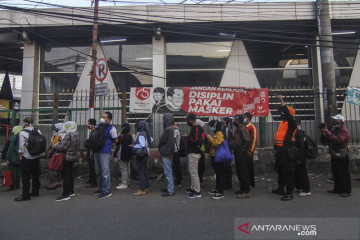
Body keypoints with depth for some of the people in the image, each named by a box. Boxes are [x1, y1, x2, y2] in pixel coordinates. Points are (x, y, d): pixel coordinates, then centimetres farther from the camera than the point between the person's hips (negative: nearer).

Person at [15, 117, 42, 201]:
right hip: (37, 157, 5)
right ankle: (35, 192, 26)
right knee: (36, 175, 15)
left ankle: (26, 195, 6)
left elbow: (21, 147, -13)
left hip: (26, 157, -5)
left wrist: (20, 156, -2)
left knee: (26, 177, 2)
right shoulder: (38, 131, 1)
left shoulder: (22, 133, -13)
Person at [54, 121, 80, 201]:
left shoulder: (68, 135, -20)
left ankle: (65, 194, 1)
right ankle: (71, 191, 28)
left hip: (67, 157, -9)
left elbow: (62, 147, -21)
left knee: (65, 175, -4)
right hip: (73, 156, 9)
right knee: (70, 174, 18)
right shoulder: (77, 134, 8)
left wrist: (55, 146, -3)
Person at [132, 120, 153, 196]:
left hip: (141, 155, -9)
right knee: (144, 171, 15)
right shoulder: (146, 133, 9)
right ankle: (146, 187, 23)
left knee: (141, 173, -4)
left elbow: (142, 145, -25)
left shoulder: (141, 134, -17)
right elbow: (151, 140, 24)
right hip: (146, 154, 9)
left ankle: (143, 190, -1)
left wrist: (134, 146, -13)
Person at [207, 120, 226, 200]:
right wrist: (208, 139, 7)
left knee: (220, 174, -7)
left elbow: (217, 144, -23)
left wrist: (210, 138, -14)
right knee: (217, 174, 18)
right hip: (214, 156, 11)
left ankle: (221, 193, -4)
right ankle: (217, 189, 29)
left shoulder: (219, 134, -13)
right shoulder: (216, 134, 17)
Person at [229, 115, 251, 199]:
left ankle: (247, 192, 0)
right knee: (239, 172, 16)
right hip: (237, 154, 10)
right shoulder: (237, 129, 17)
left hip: (242, 154, -10)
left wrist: (242, 150, -19)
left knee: (243, 173, -6)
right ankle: (242, 189, 27)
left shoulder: (243, 129, -14)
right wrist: (230, 143, 5)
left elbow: (247, 141, -21)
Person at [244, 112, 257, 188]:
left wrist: (251, 151, -15)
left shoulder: (252, 127, -7)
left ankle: (251, 183, 11)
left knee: (250, 167, 1)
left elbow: (254, 139, -12)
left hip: (248, 151, -6)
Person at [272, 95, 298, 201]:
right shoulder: (282, 123, 17)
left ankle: (289, 192, 2)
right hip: (279, 150, 9)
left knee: (288, 171, -5)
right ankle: (280, 189, 32)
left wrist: (281, 100, -22)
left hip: (287, 150, -9)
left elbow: (287, 113, -26)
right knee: (279, 169, 18)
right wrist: (276, 148, 22)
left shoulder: (292, 123, -9)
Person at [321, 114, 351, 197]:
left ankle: (347, 191, 4)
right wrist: (324, 134, 2)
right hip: (334, 155, 9)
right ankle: (337, 189, 24)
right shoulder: (334, 129, 14)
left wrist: (328, 133, -30)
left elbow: (338, 139, -29)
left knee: (344, 173, -4)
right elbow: (330, 140, 19)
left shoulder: (344, 130, -13)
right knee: (335, 173, 14)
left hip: (342, 156, -9)